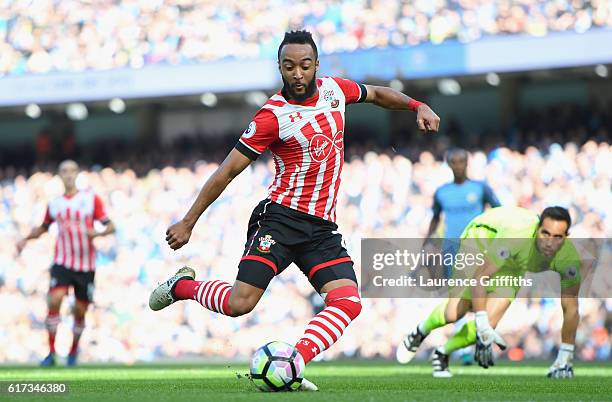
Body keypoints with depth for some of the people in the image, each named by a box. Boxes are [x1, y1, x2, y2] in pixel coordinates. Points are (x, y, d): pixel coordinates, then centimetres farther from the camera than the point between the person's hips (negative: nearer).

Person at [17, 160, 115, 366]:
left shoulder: (91, 198, 0)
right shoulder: (54, 204, 7)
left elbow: (110, 226, -1)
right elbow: (43, 227, 24)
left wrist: (98, 233, -22)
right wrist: (25, 239, 8)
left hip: (86, 266, -1)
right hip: (62, 263, 1)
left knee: (80, 311, 5)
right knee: (54, 300, -20)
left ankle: (73, 350, 29)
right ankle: (51, 353, -12)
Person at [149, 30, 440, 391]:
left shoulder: (335, 89, 6)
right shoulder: (273, 116, -10)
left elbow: (376, 94, 30)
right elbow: (228, 171, -6)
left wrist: (418, 106, 18)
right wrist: (188, 222, -5)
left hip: (323, 227, 5)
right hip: (282, 218, -5)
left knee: (348, 302, -18)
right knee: (240, 304, -17)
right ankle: (182, 285, 12)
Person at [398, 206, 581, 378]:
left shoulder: (568, 256, -32)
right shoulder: (517, 235, -44)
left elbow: (571, 309, -20)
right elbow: (478, 278, -38)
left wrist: (565, 357, -21)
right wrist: (483, 328, -42)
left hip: (512, 266, 3)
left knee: (489, 322, -15)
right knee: (454, 313, -14)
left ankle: (442, 353, 13)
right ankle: (421, 331, 22)